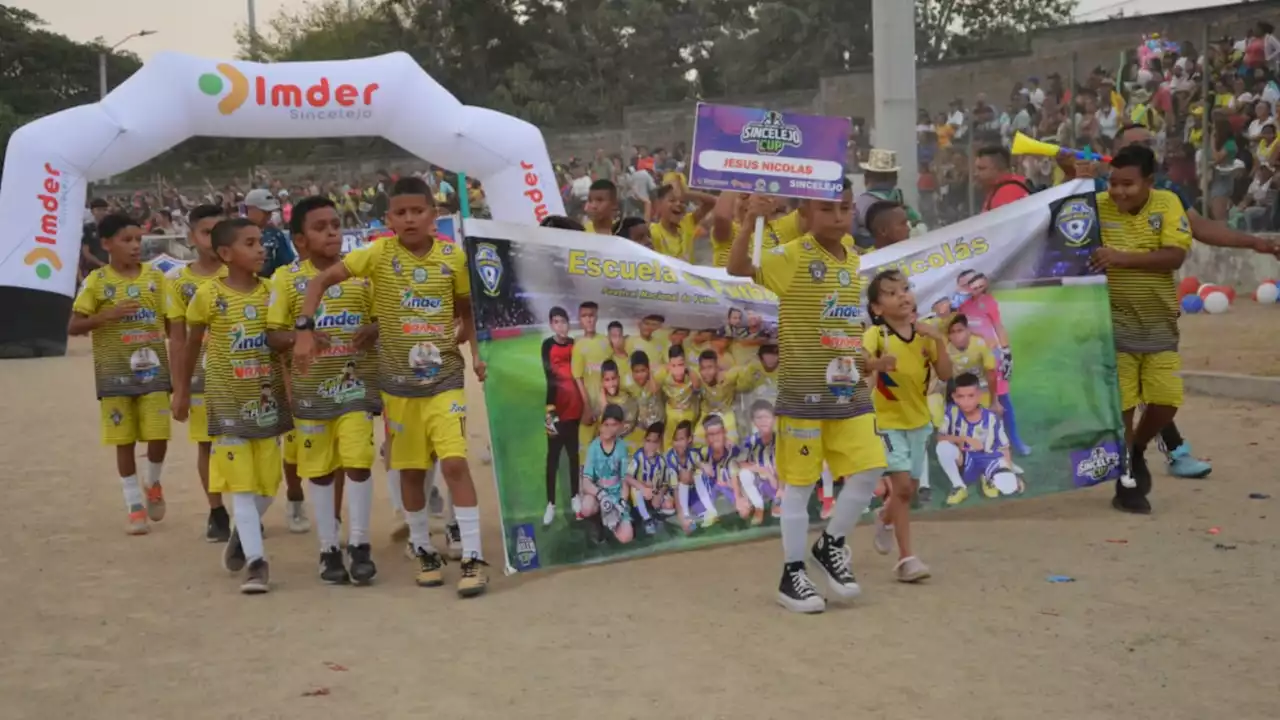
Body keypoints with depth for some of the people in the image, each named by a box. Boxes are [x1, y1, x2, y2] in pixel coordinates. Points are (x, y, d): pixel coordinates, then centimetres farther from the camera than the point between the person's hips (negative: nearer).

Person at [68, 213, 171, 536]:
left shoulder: (156, 277, 2)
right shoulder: (96, 281, -4)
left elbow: (170, 322, 8)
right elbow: (73, 327, -6)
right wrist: (107, 316, -20)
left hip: (153, 370, 1)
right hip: (115, 374, -1)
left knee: (158, 437, -3)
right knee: (124, 441, 4)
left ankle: (153, 484, 27)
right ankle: (135, 507, 15)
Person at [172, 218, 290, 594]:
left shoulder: (270, 292, 0)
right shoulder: (209, 295, -9)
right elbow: (192, 344, 4)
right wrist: (182, 390, 8)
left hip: (266, 398, 4)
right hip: (227, 401, -3)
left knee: (268, 481, 9)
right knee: (241, 483, -5)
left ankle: (241, 534, 35)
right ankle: (256, 560, -1)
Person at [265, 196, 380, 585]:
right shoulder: (287, 278, -2)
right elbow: (273, 335, -2)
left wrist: (373, 331, -14)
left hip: (356, 384, 0)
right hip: (311, 388, 0)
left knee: (358, 462, -6)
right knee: (320, 468, 6)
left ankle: (359, 545, 7)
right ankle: (329, 549, 17)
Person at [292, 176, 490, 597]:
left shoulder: (453, 257, -2)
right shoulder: (379, 254, -6)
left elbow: (467, 311, 12)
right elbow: (321, 281, -5)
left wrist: (475, 352, -1)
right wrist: (305, 329, -16)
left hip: (444, 377, -1)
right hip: (398, 381, 1)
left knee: (454, 463, -13)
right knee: (410, 469, 10)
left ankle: (473, 558, -7)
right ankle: (425, 552, 27)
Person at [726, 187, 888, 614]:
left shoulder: (853, 257, 10)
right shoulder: (792, 257, -11)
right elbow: (737, 268, -25)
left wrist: (862, 362, 17)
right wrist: (751, 221, -38)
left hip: (850, 388, 6)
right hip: (803, 389, -6)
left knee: (868, 471, 1)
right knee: (800, 483, 2)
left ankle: (831, 544, 24)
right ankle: (792, 575, 14)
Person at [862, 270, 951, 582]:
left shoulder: (925, 334, -1)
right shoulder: (876, 334, -16)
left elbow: (945, 375, -7)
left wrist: (939, 341, -19)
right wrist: (879, 362, -54)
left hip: (919, 419, 5)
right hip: (888, 420, -5)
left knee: (908, 489, 15)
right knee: (902, 485, -15)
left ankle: (885, 518, 49)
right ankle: (906, 558, -9)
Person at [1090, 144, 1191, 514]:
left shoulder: (1168, 204, -7)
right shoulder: (1097, 206, -9)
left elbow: (1175, 256, -18)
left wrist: (1122, 257, -28)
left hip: (1160, 325, 2)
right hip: (1115, 326, -2)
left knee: (1167, 402, 2)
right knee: (1121, 406, 1)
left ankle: (1137, 451, 33)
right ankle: (1126, 483, 16)